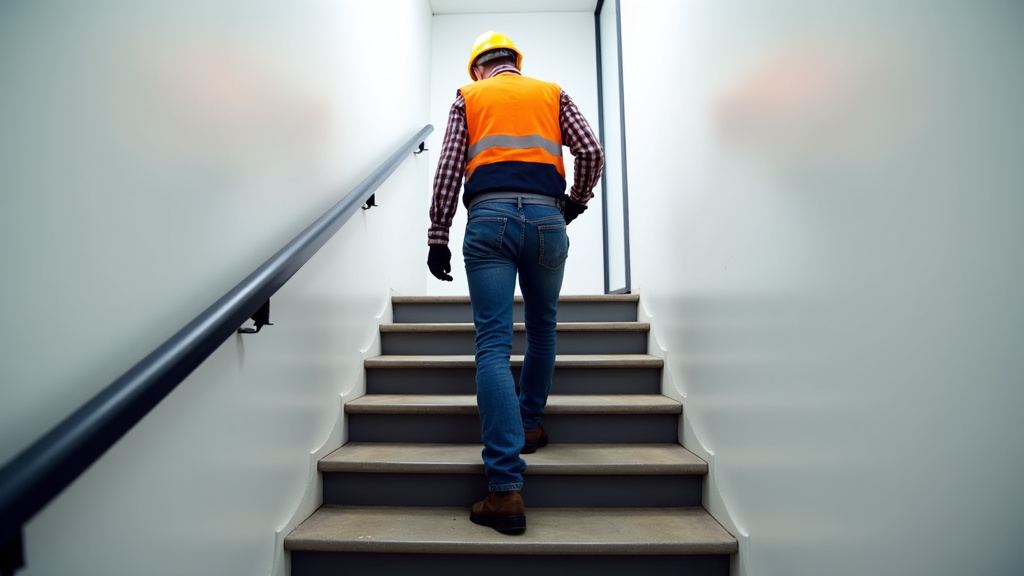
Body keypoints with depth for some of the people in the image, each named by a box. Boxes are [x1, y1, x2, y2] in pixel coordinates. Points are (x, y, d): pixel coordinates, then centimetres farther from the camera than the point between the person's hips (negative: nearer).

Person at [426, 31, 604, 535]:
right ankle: (530, 424, 34)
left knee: (493, 345, -7)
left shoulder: (467, 96, 19)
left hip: (488, 218, -1)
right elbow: (591, 152, 9)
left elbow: (448, 169, 7)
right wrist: (576, 201, 24)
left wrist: (438, 238, 5)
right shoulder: (552, 93, 22)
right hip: (546, 217, 2)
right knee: (542, 327, 22)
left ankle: (506, 489, -11)